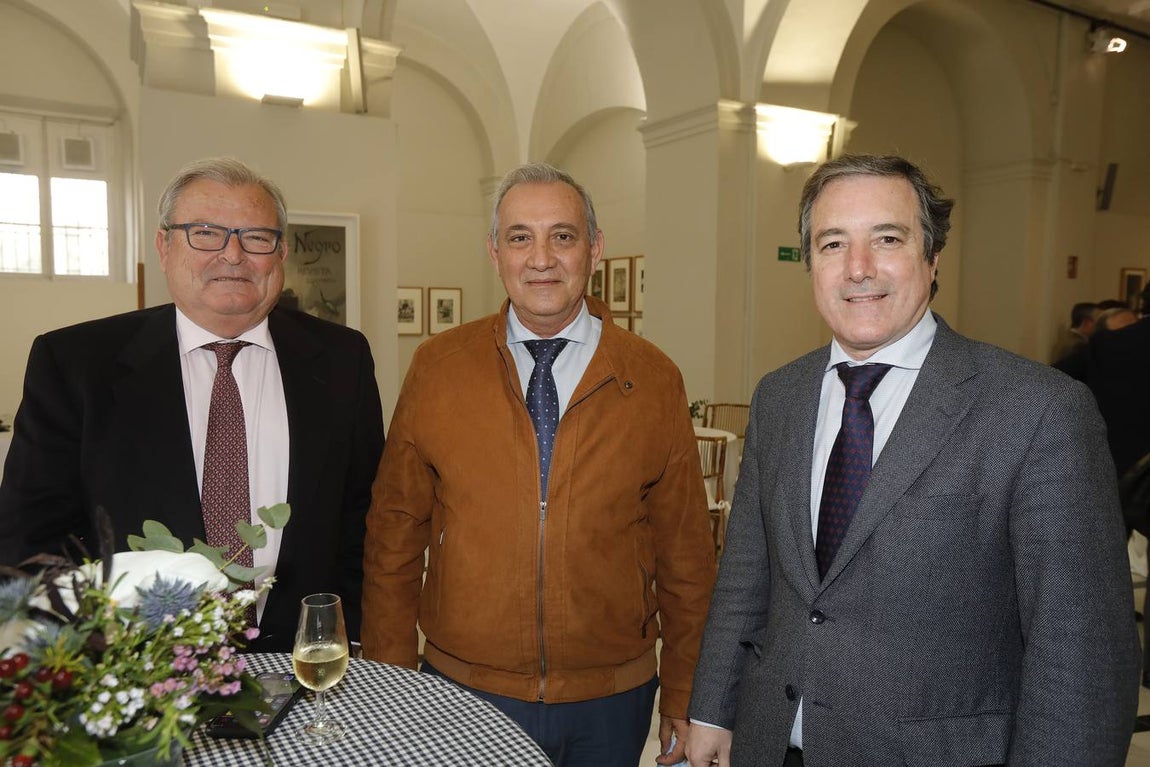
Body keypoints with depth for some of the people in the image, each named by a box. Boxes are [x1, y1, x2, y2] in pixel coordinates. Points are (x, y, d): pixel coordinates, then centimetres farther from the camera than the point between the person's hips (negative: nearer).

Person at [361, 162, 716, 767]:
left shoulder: (654, 379, -6)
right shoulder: (437, 367, -6)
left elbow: (685, 552, -1)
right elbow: (394, 534, -1)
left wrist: (683, 698, 3)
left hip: (610, 703, 1)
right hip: (462, 693, 0)